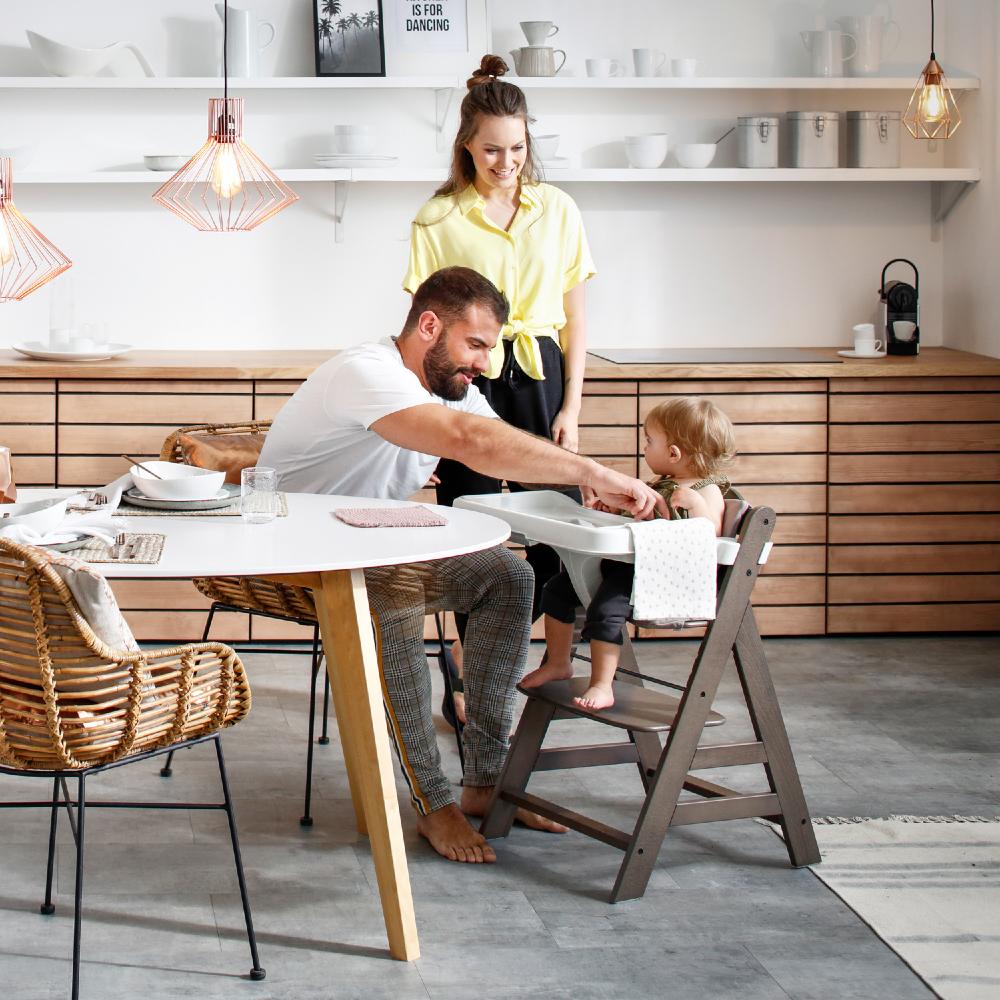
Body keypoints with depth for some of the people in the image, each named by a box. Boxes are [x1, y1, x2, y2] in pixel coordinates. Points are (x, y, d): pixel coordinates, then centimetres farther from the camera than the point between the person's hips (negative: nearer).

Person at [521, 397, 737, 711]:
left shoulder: (709, 492, -7)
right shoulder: (660, 484, 19)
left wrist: (696, 505, -31)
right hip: (627, 562, 10)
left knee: (605, 608, -31)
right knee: (557, 588, 10)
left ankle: (601, 687, -24)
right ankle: (558, 663, 21)